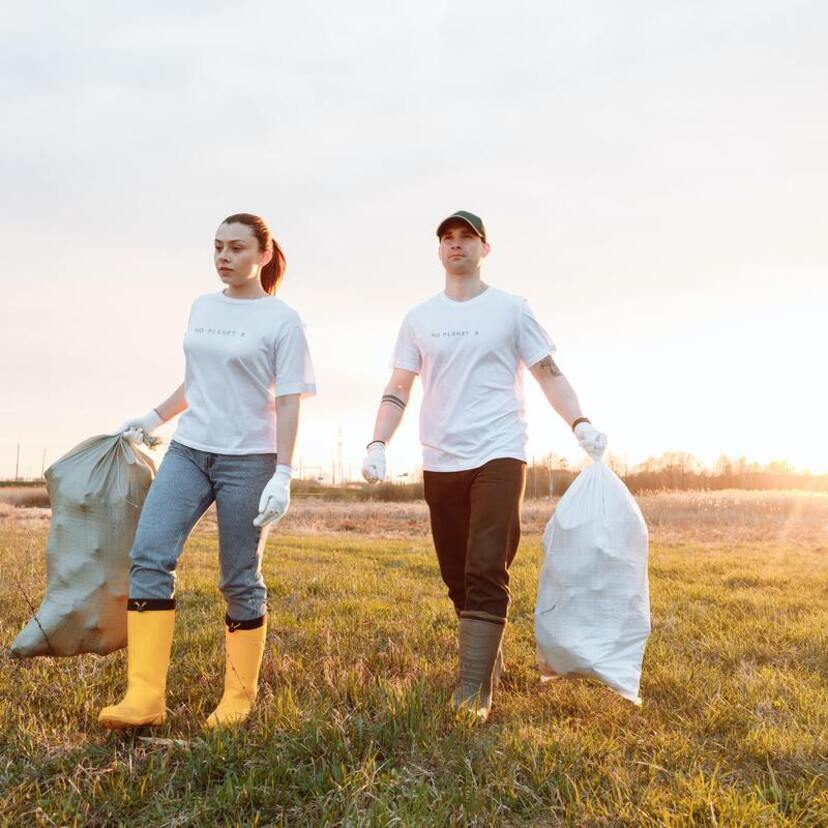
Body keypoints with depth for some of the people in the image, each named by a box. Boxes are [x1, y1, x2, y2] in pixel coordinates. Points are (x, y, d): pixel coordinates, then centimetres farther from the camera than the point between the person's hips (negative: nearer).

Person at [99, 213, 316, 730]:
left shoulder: (283, 320, -4)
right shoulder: (201, 308, 13)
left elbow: (288, 402, -8)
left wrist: (283, 474, -15)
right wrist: (154, 418, 23)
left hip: (248, 459, -5)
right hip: (188, 451, 5)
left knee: (241, 581, 1)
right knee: (149, 556, -12)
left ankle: (239, 698, 17)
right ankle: (145, 697, -11)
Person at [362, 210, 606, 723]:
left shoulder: (510, 309, 6)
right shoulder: (419, 318, 13)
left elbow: (549, 373, 4)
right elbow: (398, 390, 13)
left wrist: (580, 423, -11)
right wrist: (378, 445, -1)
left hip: (499, 456, -4)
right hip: (440, 464, 4)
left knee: (487, 574, -14)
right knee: (458, 579, 8)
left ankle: (474, 694, -13)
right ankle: (490, 667, 25)